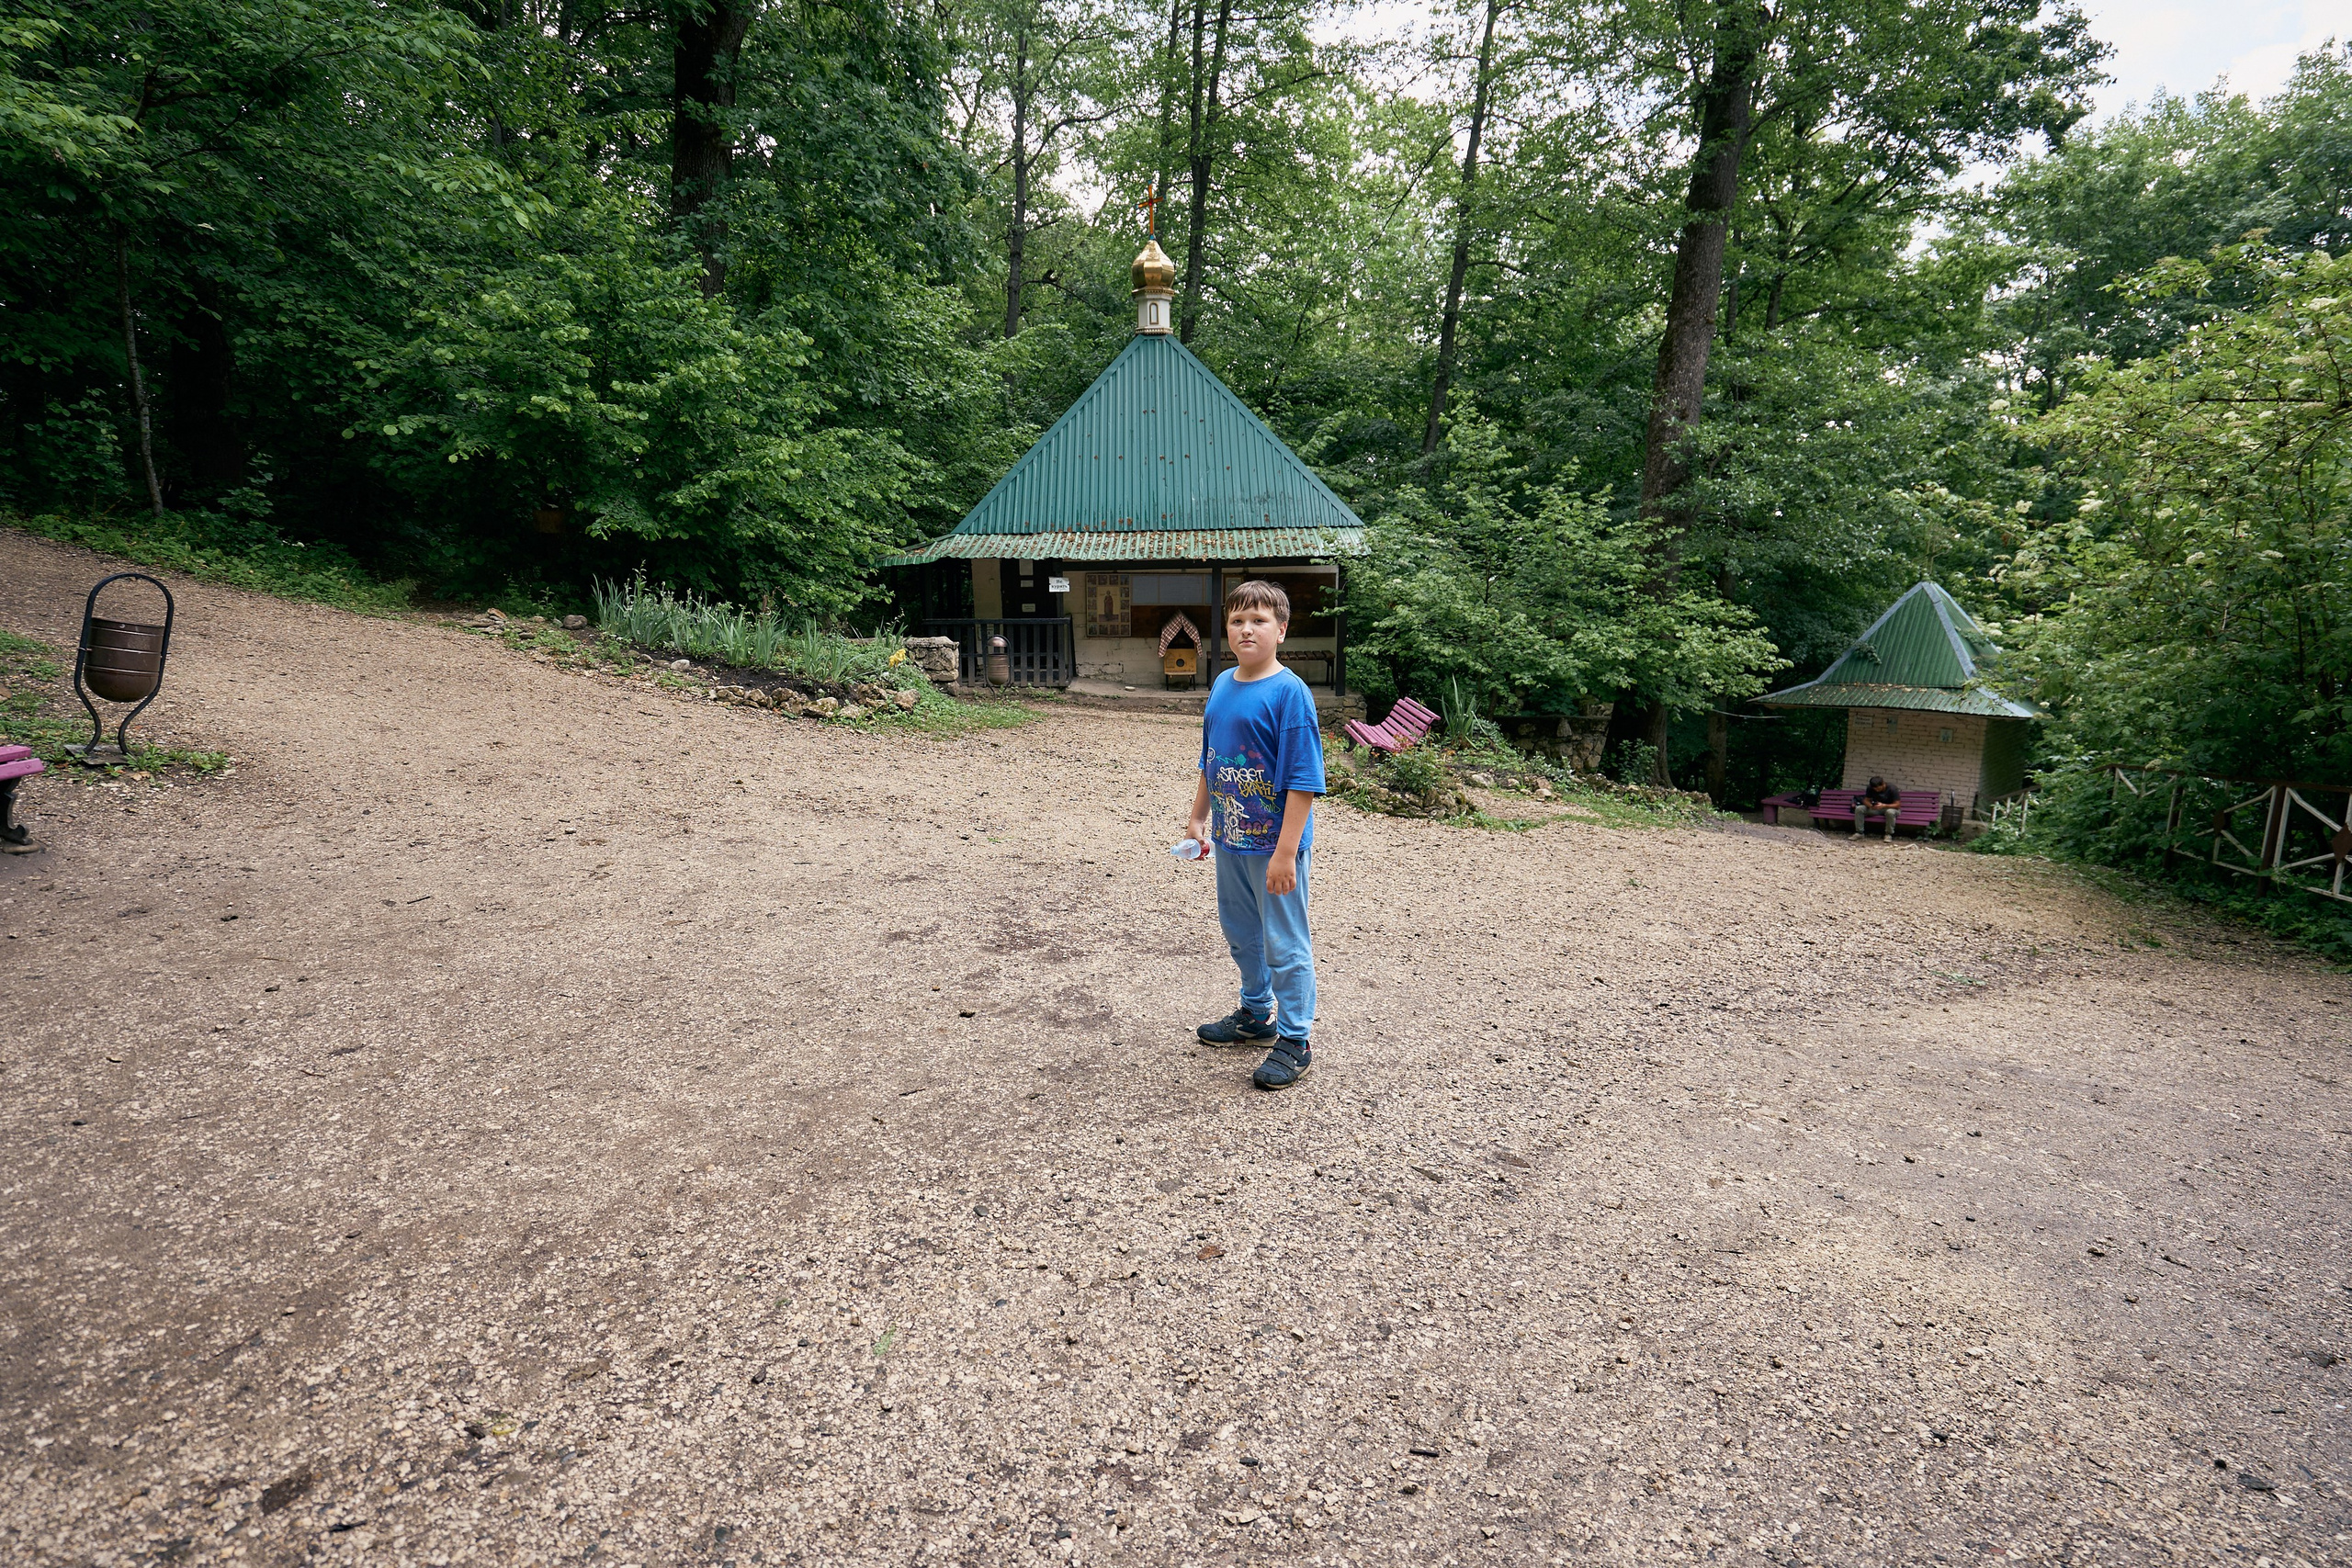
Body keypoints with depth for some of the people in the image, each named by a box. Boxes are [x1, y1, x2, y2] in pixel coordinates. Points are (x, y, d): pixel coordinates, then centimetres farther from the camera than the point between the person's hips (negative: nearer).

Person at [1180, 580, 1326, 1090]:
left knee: (1284, 944, 5)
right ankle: (1256, 1015, 42)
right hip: (1230, 838, 8)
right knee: (1241, 934, 22)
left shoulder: (1289, 693, -17)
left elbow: (1303, 780, -19)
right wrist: (1198, 818, 16)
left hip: (1274, 843, -7)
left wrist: (1285, 852, -22)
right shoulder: (1222, 685, 5)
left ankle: (1295, 1040, 21)